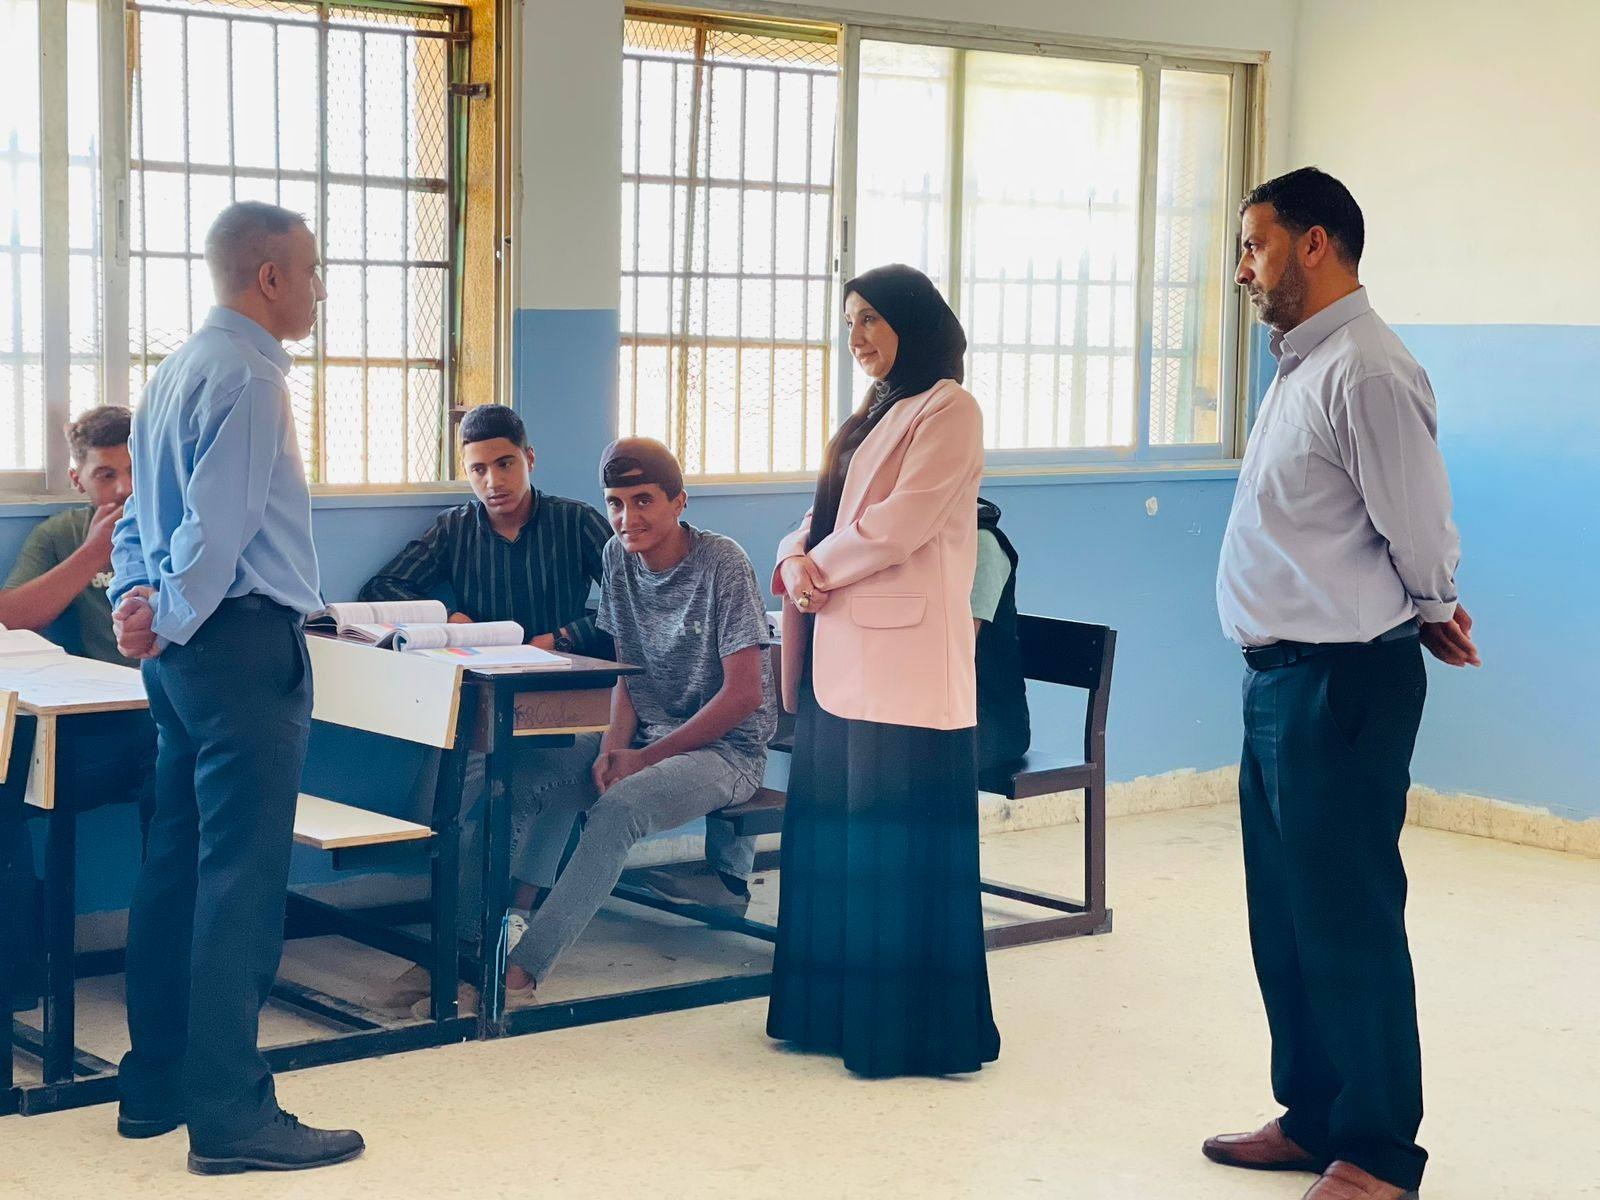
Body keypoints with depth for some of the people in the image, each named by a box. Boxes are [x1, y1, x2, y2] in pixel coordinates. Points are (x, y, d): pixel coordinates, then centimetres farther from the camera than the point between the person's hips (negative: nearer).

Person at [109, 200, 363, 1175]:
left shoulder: (179, 371, 17)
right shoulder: (247, 377, -14)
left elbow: (139, 517, 17)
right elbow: (218, 530, -21)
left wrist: (136, 601, 2)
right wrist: (170, 627, -10)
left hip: (188, 654, 10)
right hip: (247, 644, -10)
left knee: (178, 865, 14)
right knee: (243, 878, -7)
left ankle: (155, 1086, 23)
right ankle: (231, 1115, -4)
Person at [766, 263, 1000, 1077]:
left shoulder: (948, 411, -6)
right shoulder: (872, 416, 22)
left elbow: (903, 520, -15)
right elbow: (822, 516, 19)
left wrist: (821, 568, -5)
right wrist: (795, 564, -2)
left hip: (905, 655, -9)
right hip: (841, 652, 9)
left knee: (902, 840, -6)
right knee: (832, 832, 10)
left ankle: (918, 1028, 1)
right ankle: (840, 1008, 18)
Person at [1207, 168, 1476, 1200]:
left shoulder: (1367, 373, -18)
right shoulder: (1302, 369, 13)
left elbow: (1420, 532, -16)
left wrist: (1432, 613, 3)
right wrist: (1428, 612, 17)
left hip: (1342, 685, -10)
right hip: (1281, 678, 10)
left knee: (1346, 922, -1)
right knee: (1284, 918, 17)